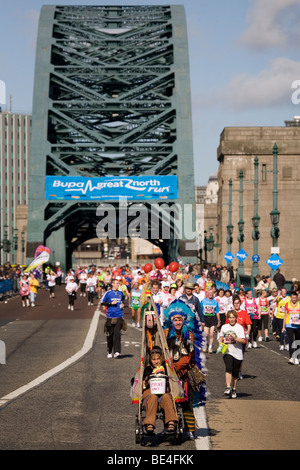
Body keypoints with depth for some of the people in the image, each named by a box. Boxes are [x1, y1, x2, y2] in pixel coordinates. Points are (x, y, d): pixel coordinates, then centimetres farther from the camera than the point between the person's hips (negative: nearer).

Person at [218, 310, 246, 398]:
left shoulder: (240, 327, -2)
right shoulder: (224, 327, 8)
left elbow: (243, 341, -7)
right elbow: (220, 337, 21)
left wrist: (235, 338, -23)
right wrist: (221, 344, 1)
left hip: (237, 353, -1)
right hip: (227, 352, 1)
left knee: (235, 373, 7)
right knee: (228, 368, -21)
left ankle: (234, 389, 25)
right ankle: (228, 388, -25)